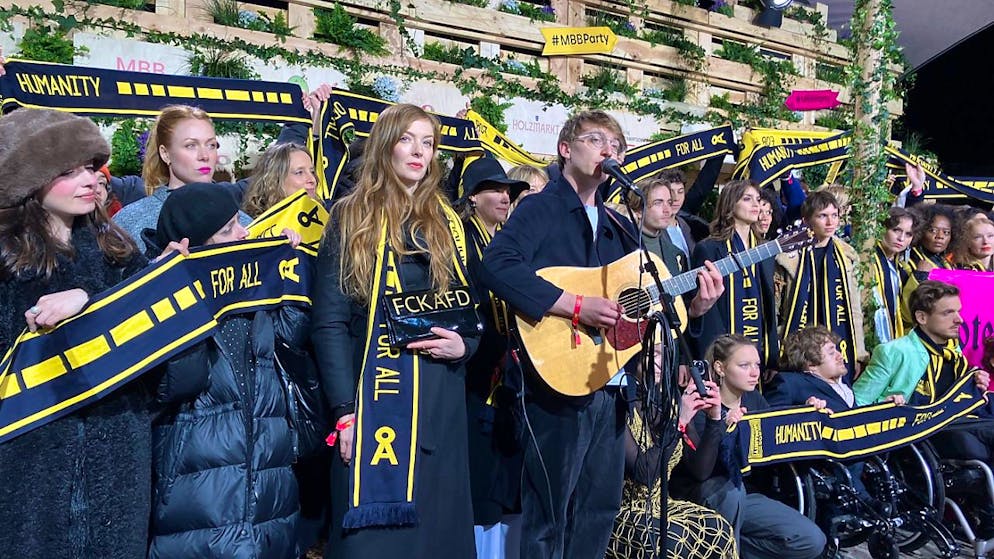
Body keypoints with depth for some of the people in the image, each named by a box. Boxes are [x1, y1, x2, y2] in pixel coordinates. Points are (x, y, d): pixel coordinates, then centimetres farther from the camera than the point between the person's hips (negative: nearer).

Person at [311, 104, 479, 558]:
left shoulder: (449, 224, 12)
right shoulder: (351, 219, 2)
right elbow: (329, 321, -5)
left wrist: (464, 345, -6)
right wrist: (345, 409, -14)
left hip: (441, 400, 4)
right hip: (374, 398, -3)